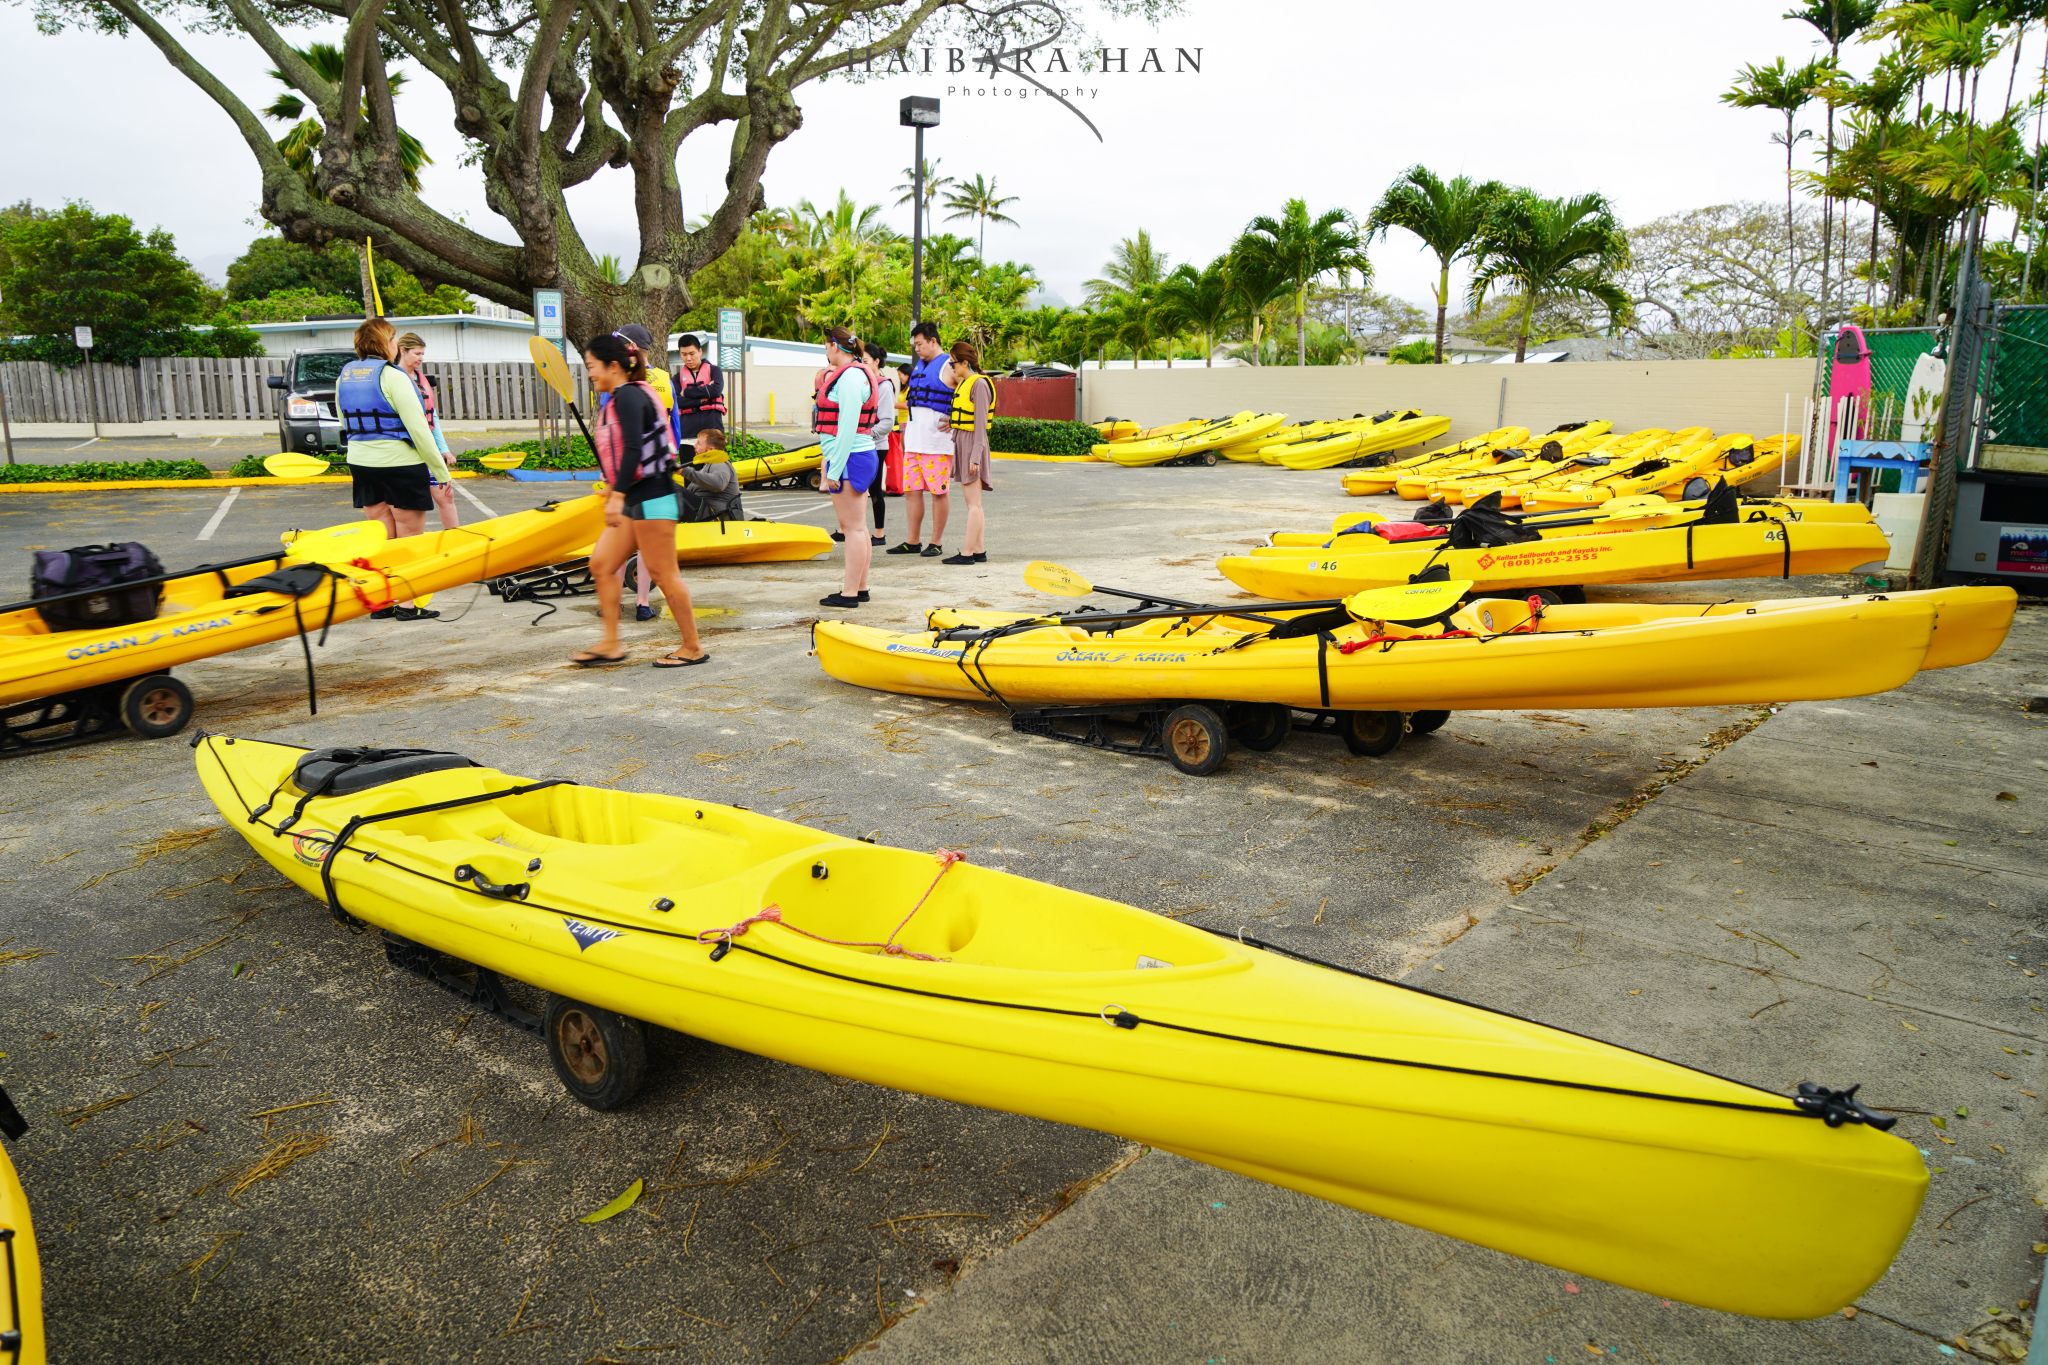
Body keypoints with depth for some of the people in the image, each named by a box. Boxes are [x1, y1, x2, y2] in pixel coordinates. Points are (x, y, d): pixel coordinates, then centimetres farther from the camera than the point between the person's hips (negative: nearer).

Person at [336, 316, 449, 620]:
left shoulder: (344, 375, 9)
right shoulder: (393, 376, -15)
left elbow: (345, 424, 16)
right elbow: (418, 428, -17)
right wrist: (440, 468, -12)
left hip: (361, 464, 7)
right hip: (402, 463, -7)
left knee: (381, 536, 13)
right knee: (410, 537, 2)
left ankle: (381, 603, 16)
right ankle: (407, 605, 4)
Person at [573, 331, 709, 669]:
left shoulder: (628, 396, -14)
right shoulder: (620, 398, 16)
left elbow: (634, 451, -26)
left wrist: (618, 495, -30)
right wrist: (614, 488, 32)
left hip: (652, 498, -11)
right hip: (634, 500, 11)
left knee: (663, 573, -4)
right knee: (601, 564, 9)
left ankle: (693, 647, 6)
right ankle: (610, 644, 14)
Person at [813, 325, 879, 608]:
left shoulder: (850, 375, -15)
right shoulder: (858, 372, 17)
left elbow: (847, 426, -21)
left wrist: (835, 470, -20)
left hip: (850, 458, -11)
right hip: (863, 456, 11)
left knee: (853, 528, -6)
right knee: (858, 528, 14)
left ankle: (849, 593, -2)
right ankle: (860, 587, 22)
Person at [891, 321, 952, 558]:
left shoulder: (948, 367, -6)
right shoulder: (918, 367, 19)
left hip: (937, 440, -8)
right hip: (913, 440, 8)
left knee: (938, 491, -2)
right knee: (911, 490, 7)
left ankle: (936, 543, 5)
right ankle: (913, 542, 13)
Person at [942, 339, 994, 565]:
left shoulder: (979, 384, -13)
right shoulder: (963, 383, 16)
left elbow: (980, 423, -17)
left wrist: (975, 456, -21)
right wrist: (952, 421, 7)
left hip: (972, 443, -10)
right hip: (961, 442, 10)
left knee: (973, 503, -7)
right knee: (971, 502, 10)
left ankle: (967, 553, -7)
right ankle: (979, 551, 14)